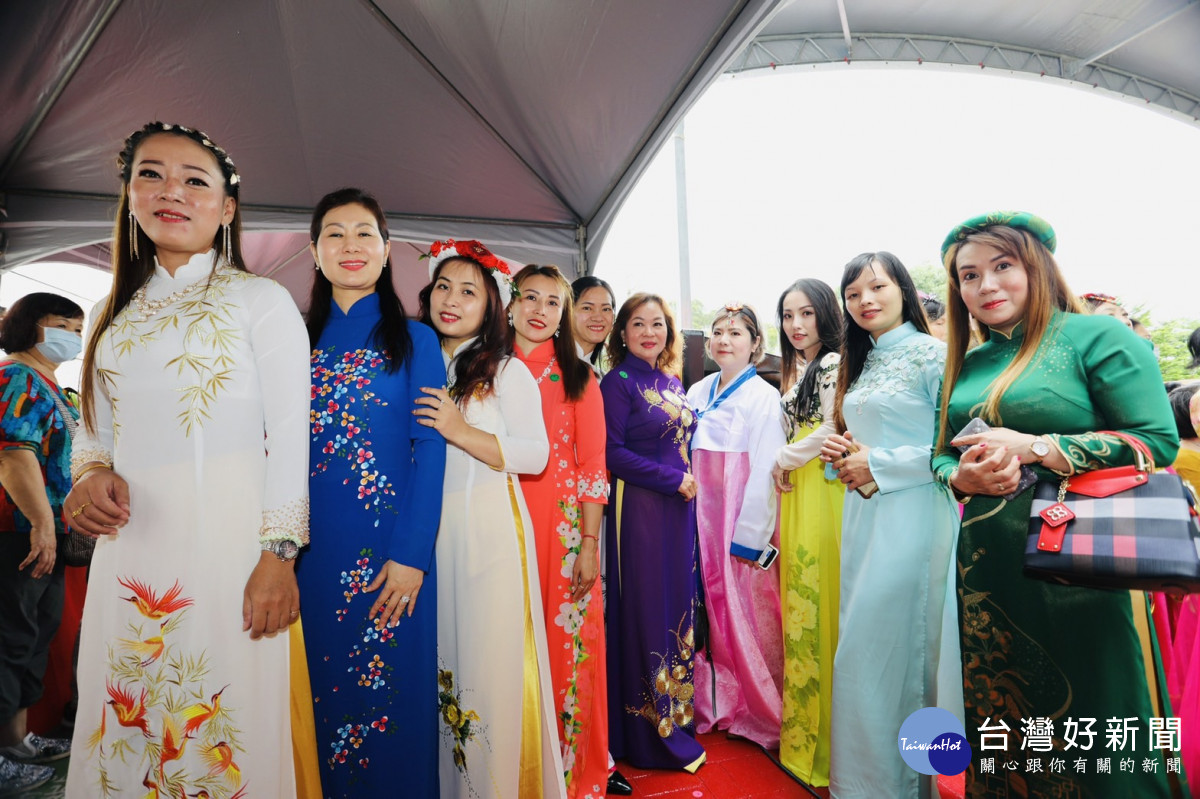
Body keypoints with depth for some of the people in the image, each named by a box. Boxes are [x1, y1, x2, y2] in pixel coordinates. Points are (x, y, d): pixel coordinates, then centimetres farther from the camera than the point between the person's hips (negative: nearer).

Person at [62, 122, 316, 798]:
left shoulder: (262, 300, -1)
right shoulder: (116, 314, 15)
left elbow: (289, 435, -7)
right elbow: (95, 426, 21)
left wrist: (279, 553, -14)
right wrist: (91, 472, -3)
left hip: (228, 539, -5)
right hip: (129, 545, 5)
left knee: (223, 726, 1)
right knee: (123, 725, 13)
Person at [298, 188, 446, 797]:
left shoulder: (413, 340, 1)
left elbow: (430, 448, -6)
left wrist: (411, 553, -14)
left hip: (387, 550, -3)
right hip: (307, 548, 3)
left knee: (387, 693, 6)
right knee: (314, 694, 13)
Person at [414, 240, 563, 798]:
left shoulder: (508, 371, -3)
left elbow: (534, 455, -12)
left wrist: (460, 432, -20)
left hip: (489, 530, -4)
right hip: (427, 528, 5)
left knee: (489, 657, 0)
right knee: (437, 654, 11)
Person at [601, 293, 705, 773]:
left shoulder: (673, 383, 13)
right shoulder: (618, 382, -7)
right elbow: (612, 453, -14)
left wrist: (689, 479, 4)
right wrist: (673, 479, -13)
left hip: (679, 508, 7)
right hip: (638, 508, -6)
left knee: (678, 603, 13)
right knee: (645, 611, 2)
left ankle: (679, 712, 30)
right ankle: (650, 733, 18)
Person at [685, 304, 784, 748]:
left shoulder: (765, 399, -6)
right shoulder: (697, 394, 10)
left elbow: (764, 474, -10)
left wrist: (750, 539, -13)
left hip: (743, 530, -5)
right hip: (701, 523, 5)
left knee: (748, 622, 3)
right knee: (711, 615, 12)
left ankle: (761, 714, 22)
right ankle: (716, 706, 29)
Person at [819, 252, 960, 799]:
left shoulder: (933, 354, -7)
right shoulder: (862, 363, 15)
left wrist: (877, 465, -13)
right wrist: (842, 453, 4)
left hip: (911, 520, -7)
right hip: (862, 516, 7)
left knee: (893, 648, 0)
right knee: (862, 647, 13)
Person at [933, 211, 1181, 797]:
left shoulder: (1095, 336, -4)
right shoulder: (965, 365, 11)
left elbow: (1158, 442, -11)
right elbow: (941, 455, 16)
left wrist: (1032, 448, -19)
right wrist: (961, 476, -6)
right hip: (985, 567, 5)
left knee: (1096, 730, 8)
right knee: (999, 729, 17)